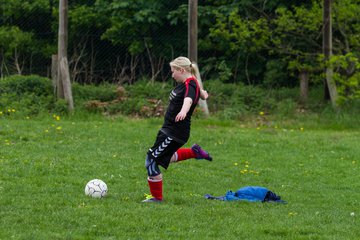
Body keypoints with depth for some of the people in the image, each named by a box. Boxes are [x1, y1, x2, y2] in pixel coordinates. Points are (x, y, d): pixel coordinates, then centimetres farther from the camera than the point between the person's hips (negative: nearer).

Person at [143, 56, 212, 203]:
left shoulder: (190, 85, -20)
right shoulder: (185, 83, 10)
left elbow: (188, 99, -43)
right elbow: (198, 91, 34)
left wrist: (183, 111, -65)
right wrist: (201, 93, 58)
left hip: (175, 134, -10)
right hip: (169, 130, 10)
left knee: (151, 161, -6)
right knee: (162, 157, 25)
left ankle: (157, 197, 5)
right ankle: (194, 152, 30)